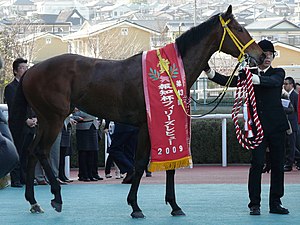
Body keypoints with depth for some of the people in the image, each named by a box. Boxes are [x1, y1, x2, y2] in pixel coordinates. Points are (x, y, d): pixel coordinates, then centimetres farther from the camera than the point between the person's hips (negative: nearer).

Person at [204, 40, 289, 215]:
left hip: (276, 125, 0)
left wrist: (254, 78, -36)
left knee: (278, 164, 3)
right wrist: (209, 72, -17)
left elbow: (274, 82, -19)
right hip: (257, 126, 0)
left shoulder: (278, 73, 5)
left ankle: (275, 203, 12)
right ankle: (255, 204, -4)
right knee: (257, 163, -8)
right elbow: (228, 81, -2)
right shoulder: (249, 74, 9)